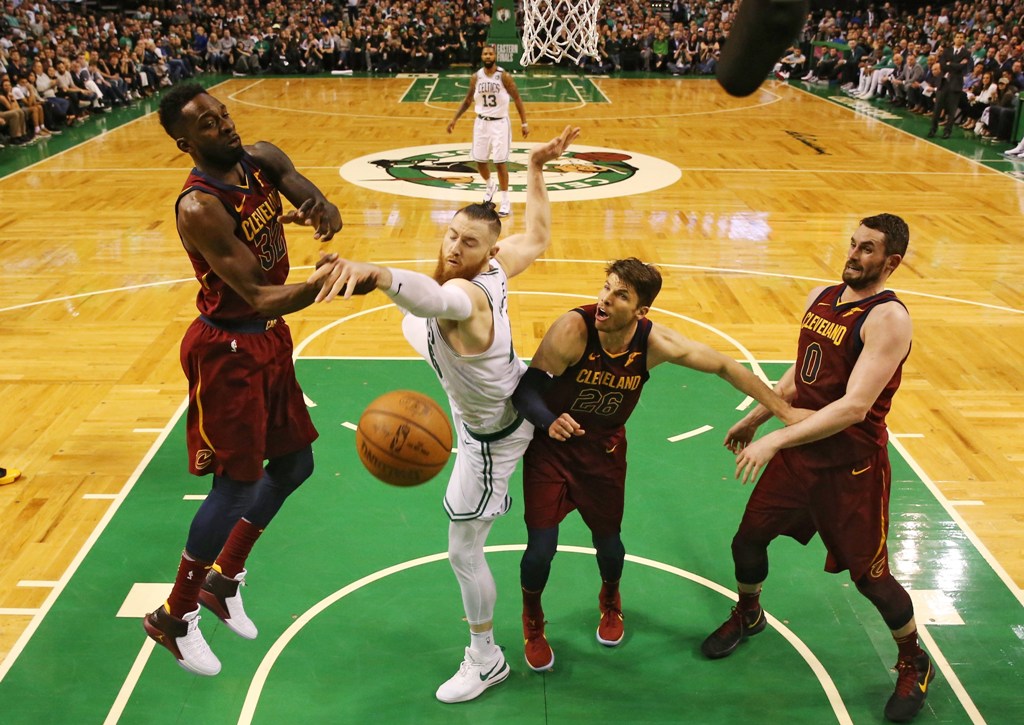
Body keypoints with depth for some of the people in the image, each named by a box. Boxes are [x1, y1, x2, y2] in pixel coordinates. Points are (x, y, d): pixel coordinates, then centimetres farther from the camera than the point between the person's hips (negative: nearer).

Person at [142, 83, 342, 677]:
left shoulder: (264, 161, -3)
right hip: (228, 350, -8)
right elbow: (259, 297, -29)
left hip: (270, 338, 8)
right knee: (237, 484, -1)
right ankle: (174, 617, 20)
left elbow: (319, 203, -14)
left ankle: (223, 579, 35)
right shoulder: (200, 208, -26)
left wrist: (322, 212, -39)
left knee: (294, 465, 16)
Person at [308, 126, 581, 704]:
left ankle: (486, 661, 27)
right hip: (516, 388, 8)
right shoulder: (497, 267, -18)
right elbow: (539, 236, 3)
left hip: (493, 435, -8)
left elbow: (428, 296, -67)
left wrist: (371, 272, -85)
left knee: (463, 553, 4)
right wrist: (537, 169, 8)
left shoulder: (464, 295, -41)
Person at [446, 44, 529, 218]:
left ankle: (505, 202, 1)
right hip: (481, 122, 4)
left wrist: (524, 123, -9)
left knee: (500, 162, -8)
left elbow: (517, 99, -5)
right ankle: (490, 187, 39)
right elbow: (468, 100, 13)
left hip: (500, 123, -4)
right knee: (480, 161, 9)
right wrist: (455, 119, 10)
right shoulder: (476, 77, 1)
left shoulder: (504, 76, -11)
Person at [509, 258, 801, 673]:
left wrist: (784, 410, -7)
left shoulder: (655, 342, -20)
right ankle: (533, 623, 28)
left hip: (605, 450, 3)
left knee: (607, 540, 16)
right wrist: (549, 421, -48)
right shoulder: (573, 329, -29)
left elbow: (724, 367, -7)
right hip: (551, 445, -2)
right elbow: (525, 389, -26)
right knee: (541, 548, -7)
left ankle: (610, 602, 53)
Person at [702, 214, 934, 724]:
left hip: (852, 467, -7)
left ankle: (914, 665, 33)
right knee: (748, 539, 15)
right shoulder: (821, 297, 3)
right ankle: (747, 616, 46)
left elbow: (855, 406, -31)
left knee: (870, 575, 5)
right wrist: (754, 419, 19)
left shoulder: (888, 318, -22)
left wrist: (776, 440, -34)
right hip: (798, 452, 7)